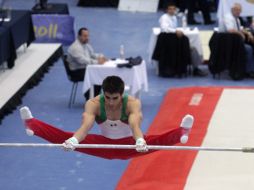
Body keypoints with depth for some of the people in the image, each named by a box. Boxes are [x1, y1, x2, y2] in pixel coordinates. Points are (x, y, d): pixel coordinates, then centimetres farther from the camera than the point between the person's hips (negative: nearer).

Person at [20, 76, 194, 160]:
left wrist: (140, 141, -70)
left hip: (128, 145, -2)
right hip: (104, 144, 2)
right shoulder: (93, 104, -23)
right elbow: (86, 125, -41)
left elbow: (135, 124, -47)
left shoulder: (133, 104, -28)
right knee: (67, 138, -19)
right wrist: (73, 141, -63)